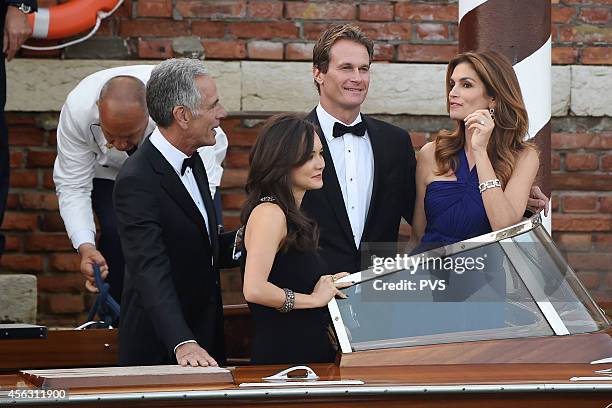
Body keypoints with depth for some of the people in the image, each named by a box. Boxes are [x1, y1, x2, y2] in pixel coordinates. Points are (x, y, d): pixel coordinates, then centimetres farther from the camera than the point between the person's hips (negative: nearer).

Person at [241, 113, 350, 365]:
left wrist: (326, 286, 10)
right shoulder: (269, 212, -13)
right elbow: (254, 289, -25)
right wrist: (314, 298, -13)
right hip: (282, 355, -10)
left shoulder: (290, 214, 17)